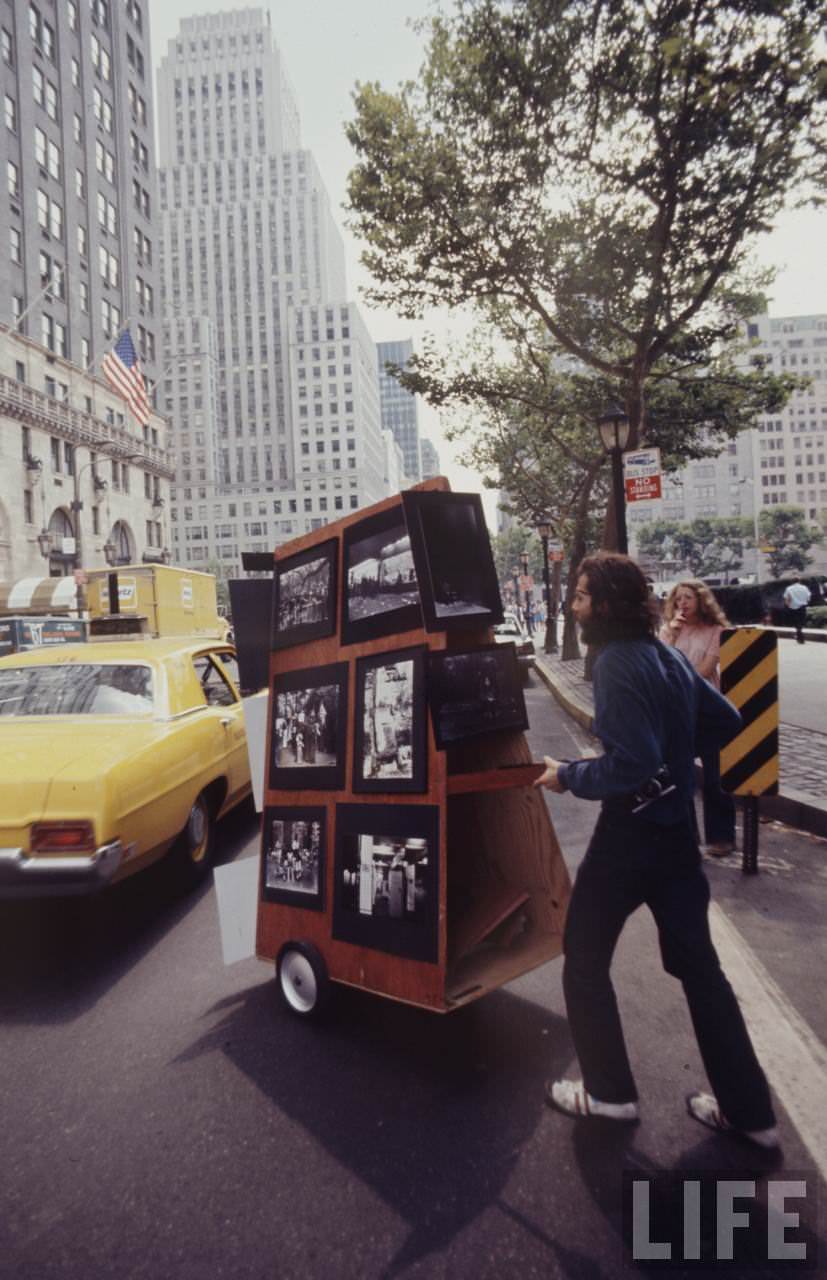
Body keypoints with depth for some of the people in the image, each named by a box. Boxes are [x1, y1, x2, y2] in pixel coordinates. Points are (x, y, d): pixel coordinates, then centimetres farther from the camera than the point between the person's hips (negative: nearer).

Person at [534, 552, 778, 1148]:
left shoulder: (618, 663, -21)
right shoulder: (670, 655, 5)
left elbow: (631, 766, -26)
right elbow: (727, 721, 14)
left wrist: (568, 775, -13)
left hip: (630, 834, -8)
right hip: (677, 829, 8)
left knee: (584, 962, 12)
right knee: (698, 965, 18)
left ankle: (610, 1091, 25)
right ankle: (749, 1110, 28)